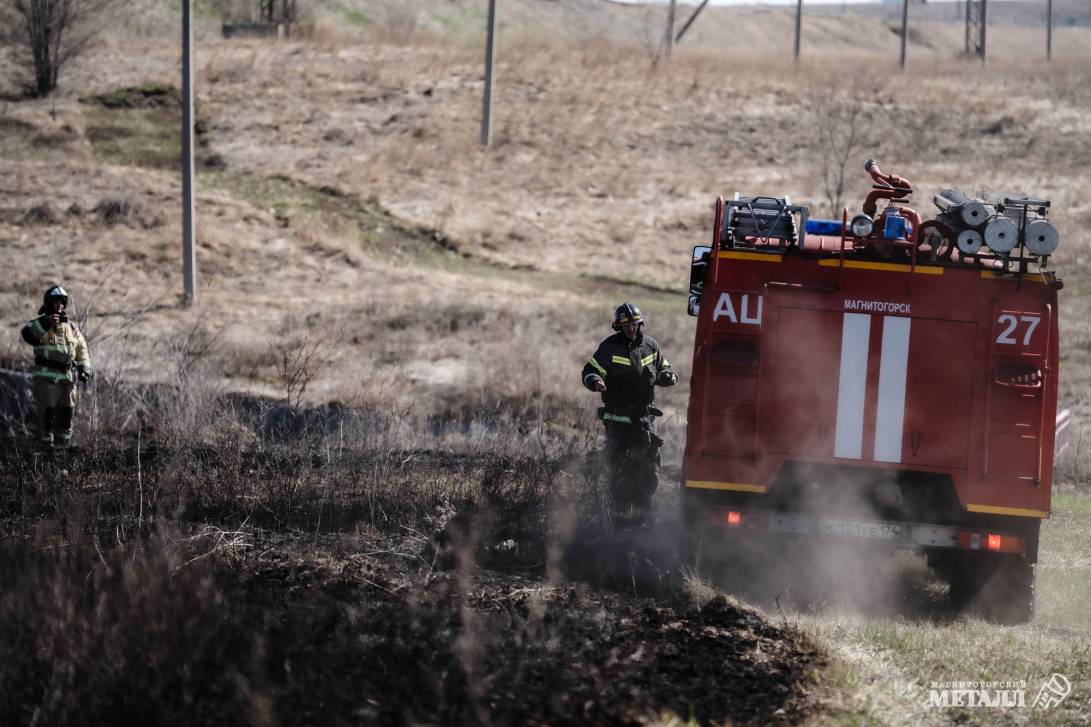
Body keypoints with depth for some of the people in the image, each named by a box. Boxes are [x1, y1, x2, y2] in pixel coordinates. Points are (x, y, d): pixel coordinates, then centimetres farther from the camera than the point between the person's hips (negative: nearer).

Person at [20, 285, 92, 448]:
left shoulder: (72, 328, 13)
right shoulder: (40, 325, -1)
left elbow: (82, 350, 16)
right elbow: (27, 334, -22)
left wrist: (84, 369, 1)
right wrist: (45, 323, -34)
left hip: (67, 379, 5)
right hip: (45, 378, -5)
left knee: (66, 415, 9)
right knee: (47, 415, -5)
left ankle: (64, 446, 17)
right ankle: (47, 445, -1)